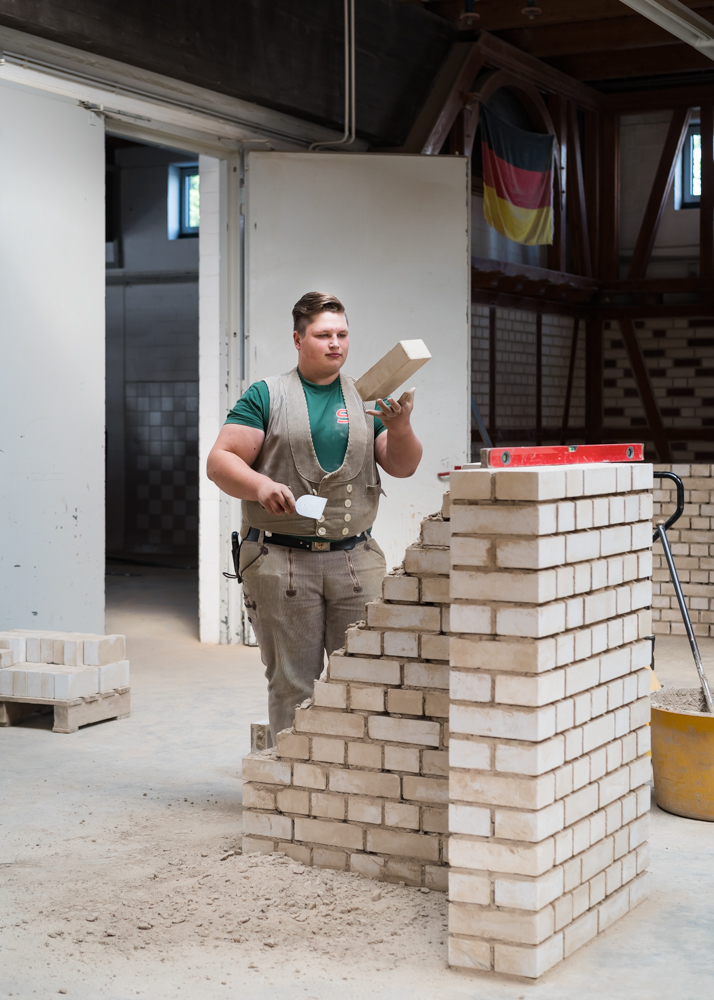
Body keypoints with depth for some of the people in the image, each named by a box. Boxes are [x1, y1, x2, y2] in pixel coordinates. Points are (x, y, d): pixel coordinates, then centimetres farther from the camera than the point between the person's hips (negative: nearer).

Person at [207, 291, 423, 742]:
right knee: (293, 684, 2)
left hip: (356, 560, 3)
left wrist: (401, 428, -12)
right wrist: (260, 485, -21)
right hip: (281, 560, -2)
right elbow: (220, 461, -2)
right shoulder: (267, 396, 4)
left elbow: (404, 467, 8)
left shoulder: (367, 398, 12)